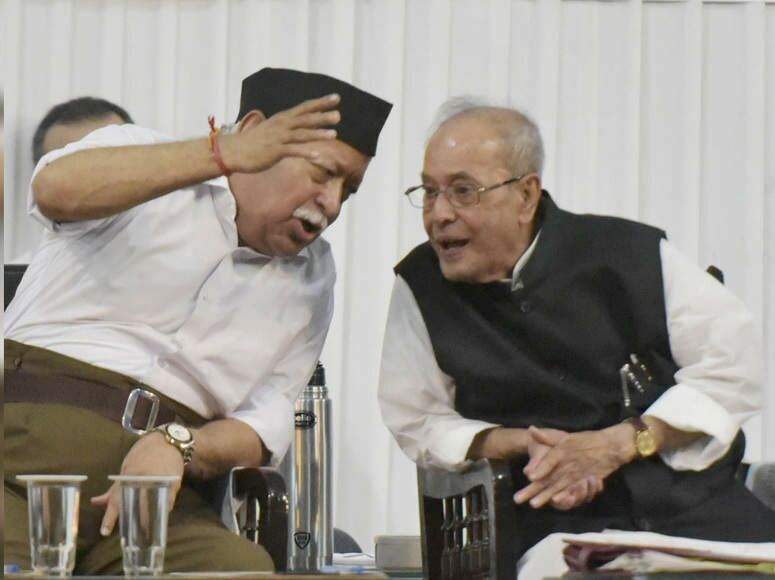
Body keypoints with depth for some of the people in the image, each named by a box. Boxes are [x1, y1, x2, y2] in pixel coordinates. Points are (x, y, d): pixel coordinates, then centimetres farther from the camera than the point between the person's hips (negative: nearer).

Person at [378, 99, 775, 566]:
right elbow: (416, 423, 9)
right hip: (548, 525, 0)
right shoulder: (421, 286, 5)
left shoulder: (629, 254, 2)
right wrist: (524, 444, -8)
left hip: (691, 501, 1)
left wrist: (622, 442, -8)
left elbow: (734, 361, 2)